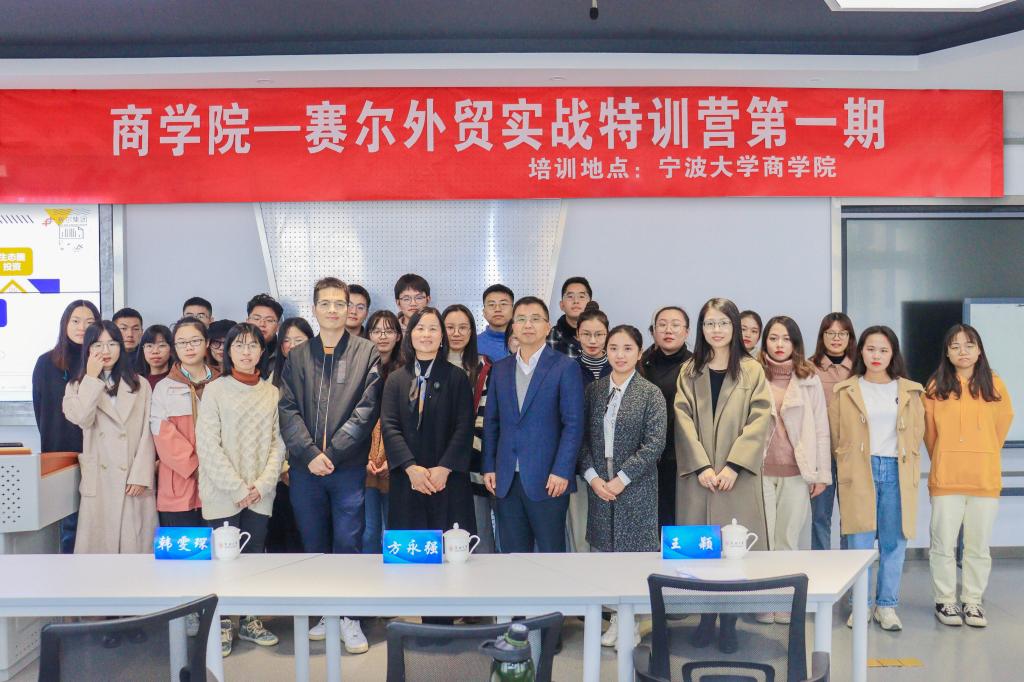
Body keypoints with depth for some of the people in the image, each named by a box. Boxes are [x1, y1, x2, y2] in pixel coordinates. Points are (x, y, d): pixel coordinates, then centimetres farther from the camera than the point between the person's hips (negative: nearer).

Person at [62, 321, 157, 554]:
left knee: (135, 544, -1)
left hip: (134, 482, 0)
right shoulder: (77, 386, 11)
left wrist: (140, 476, -7)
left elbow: (147, 433, 3)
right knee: (98, 544, -1)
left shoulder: (140, 386, 10)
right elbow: (82, 420, -10)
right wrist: (92, 379, -5)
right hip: (98, 481, 0)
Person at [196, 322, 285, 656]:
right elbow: (208, 445, -7)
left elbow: (278, 442, 6)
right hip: (223, 493, -3)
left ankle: (250, 621, 22)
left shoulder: (272, 393, 8)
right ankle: (223, 625, 14)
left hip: (260, 495, 3)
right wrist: (237, 488, -12)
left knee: (254, 555, 7)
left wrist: (262, 484, -6)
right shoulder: (215, 390, -2)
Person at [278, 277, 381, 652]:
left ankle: (350, 617, 11)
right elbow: (288, 410, 2)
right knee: (314, 546, 11)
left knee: (348, 544, -1)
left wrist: (332, 452, -12)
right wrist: (310, 453, -11)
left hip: (349, 466, -3)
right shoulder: (297, 356, 11)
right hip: (305, 467, 3)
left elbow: (367, 410, -5)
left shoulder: (367, 353, 3)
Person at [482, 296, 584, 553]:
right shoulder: (500, 369, 12)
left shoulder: (565, 367, -2)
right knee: (512, 552, 9)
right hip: (506, 480, 4)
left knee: (551, 551, 3)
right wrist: (488, 467, 7)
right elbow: (491, 421, 14)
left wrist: (561, 472, -13)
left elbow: (573, 424, -7)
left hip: (547, 480, -4)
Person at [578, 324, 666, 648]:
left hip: (635, 485, -3)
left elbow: (654, 443, -10)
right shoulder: (593, 391, 6)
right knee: (606, 551, 7)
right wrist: (592, 476, -6)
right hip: (599, 485, 3)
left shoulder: (650, 394, -4)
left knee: (634, 551, 1)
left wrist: (622, 478, -13)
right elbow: (582, 437, 6)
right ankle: (617, 618, 19)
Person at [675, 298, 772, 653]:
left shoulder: (752, 371, 4)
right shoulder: (689, 371, 9)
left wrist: (733, 465, -14)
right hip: (697, 474, 2)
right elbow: (684, 421, 0)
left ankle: (729, 622, 10)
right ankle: (706, 617, 16)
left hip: (738, 475, -1)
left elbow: (760, 420, -4)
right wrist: (702, 466, -12)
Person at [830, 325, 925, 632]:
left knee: (894, 543, 4)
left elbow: (917, 434, 15)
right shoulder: (845, 391, 5)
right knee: (860, 543, -1)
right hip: (859, 473, -1)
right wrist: (848, 464, 8)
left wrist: (907, 468, 12)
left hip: (898, 472, 2)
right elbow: (836, 437, 10)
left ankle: (887, 605, 16)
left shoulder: (910, 391, 9)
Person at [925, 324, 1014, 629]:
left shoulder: (993, 384, 1)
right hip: (945, 478, -1)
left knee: (979, 545, 9)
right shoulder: (936, 386, -1)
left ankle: (972, 601, 22)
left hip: (985, 478, 1)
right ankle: (945, 601, 18)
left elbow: (1003, 424, 11)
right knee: (943, 544, 4)